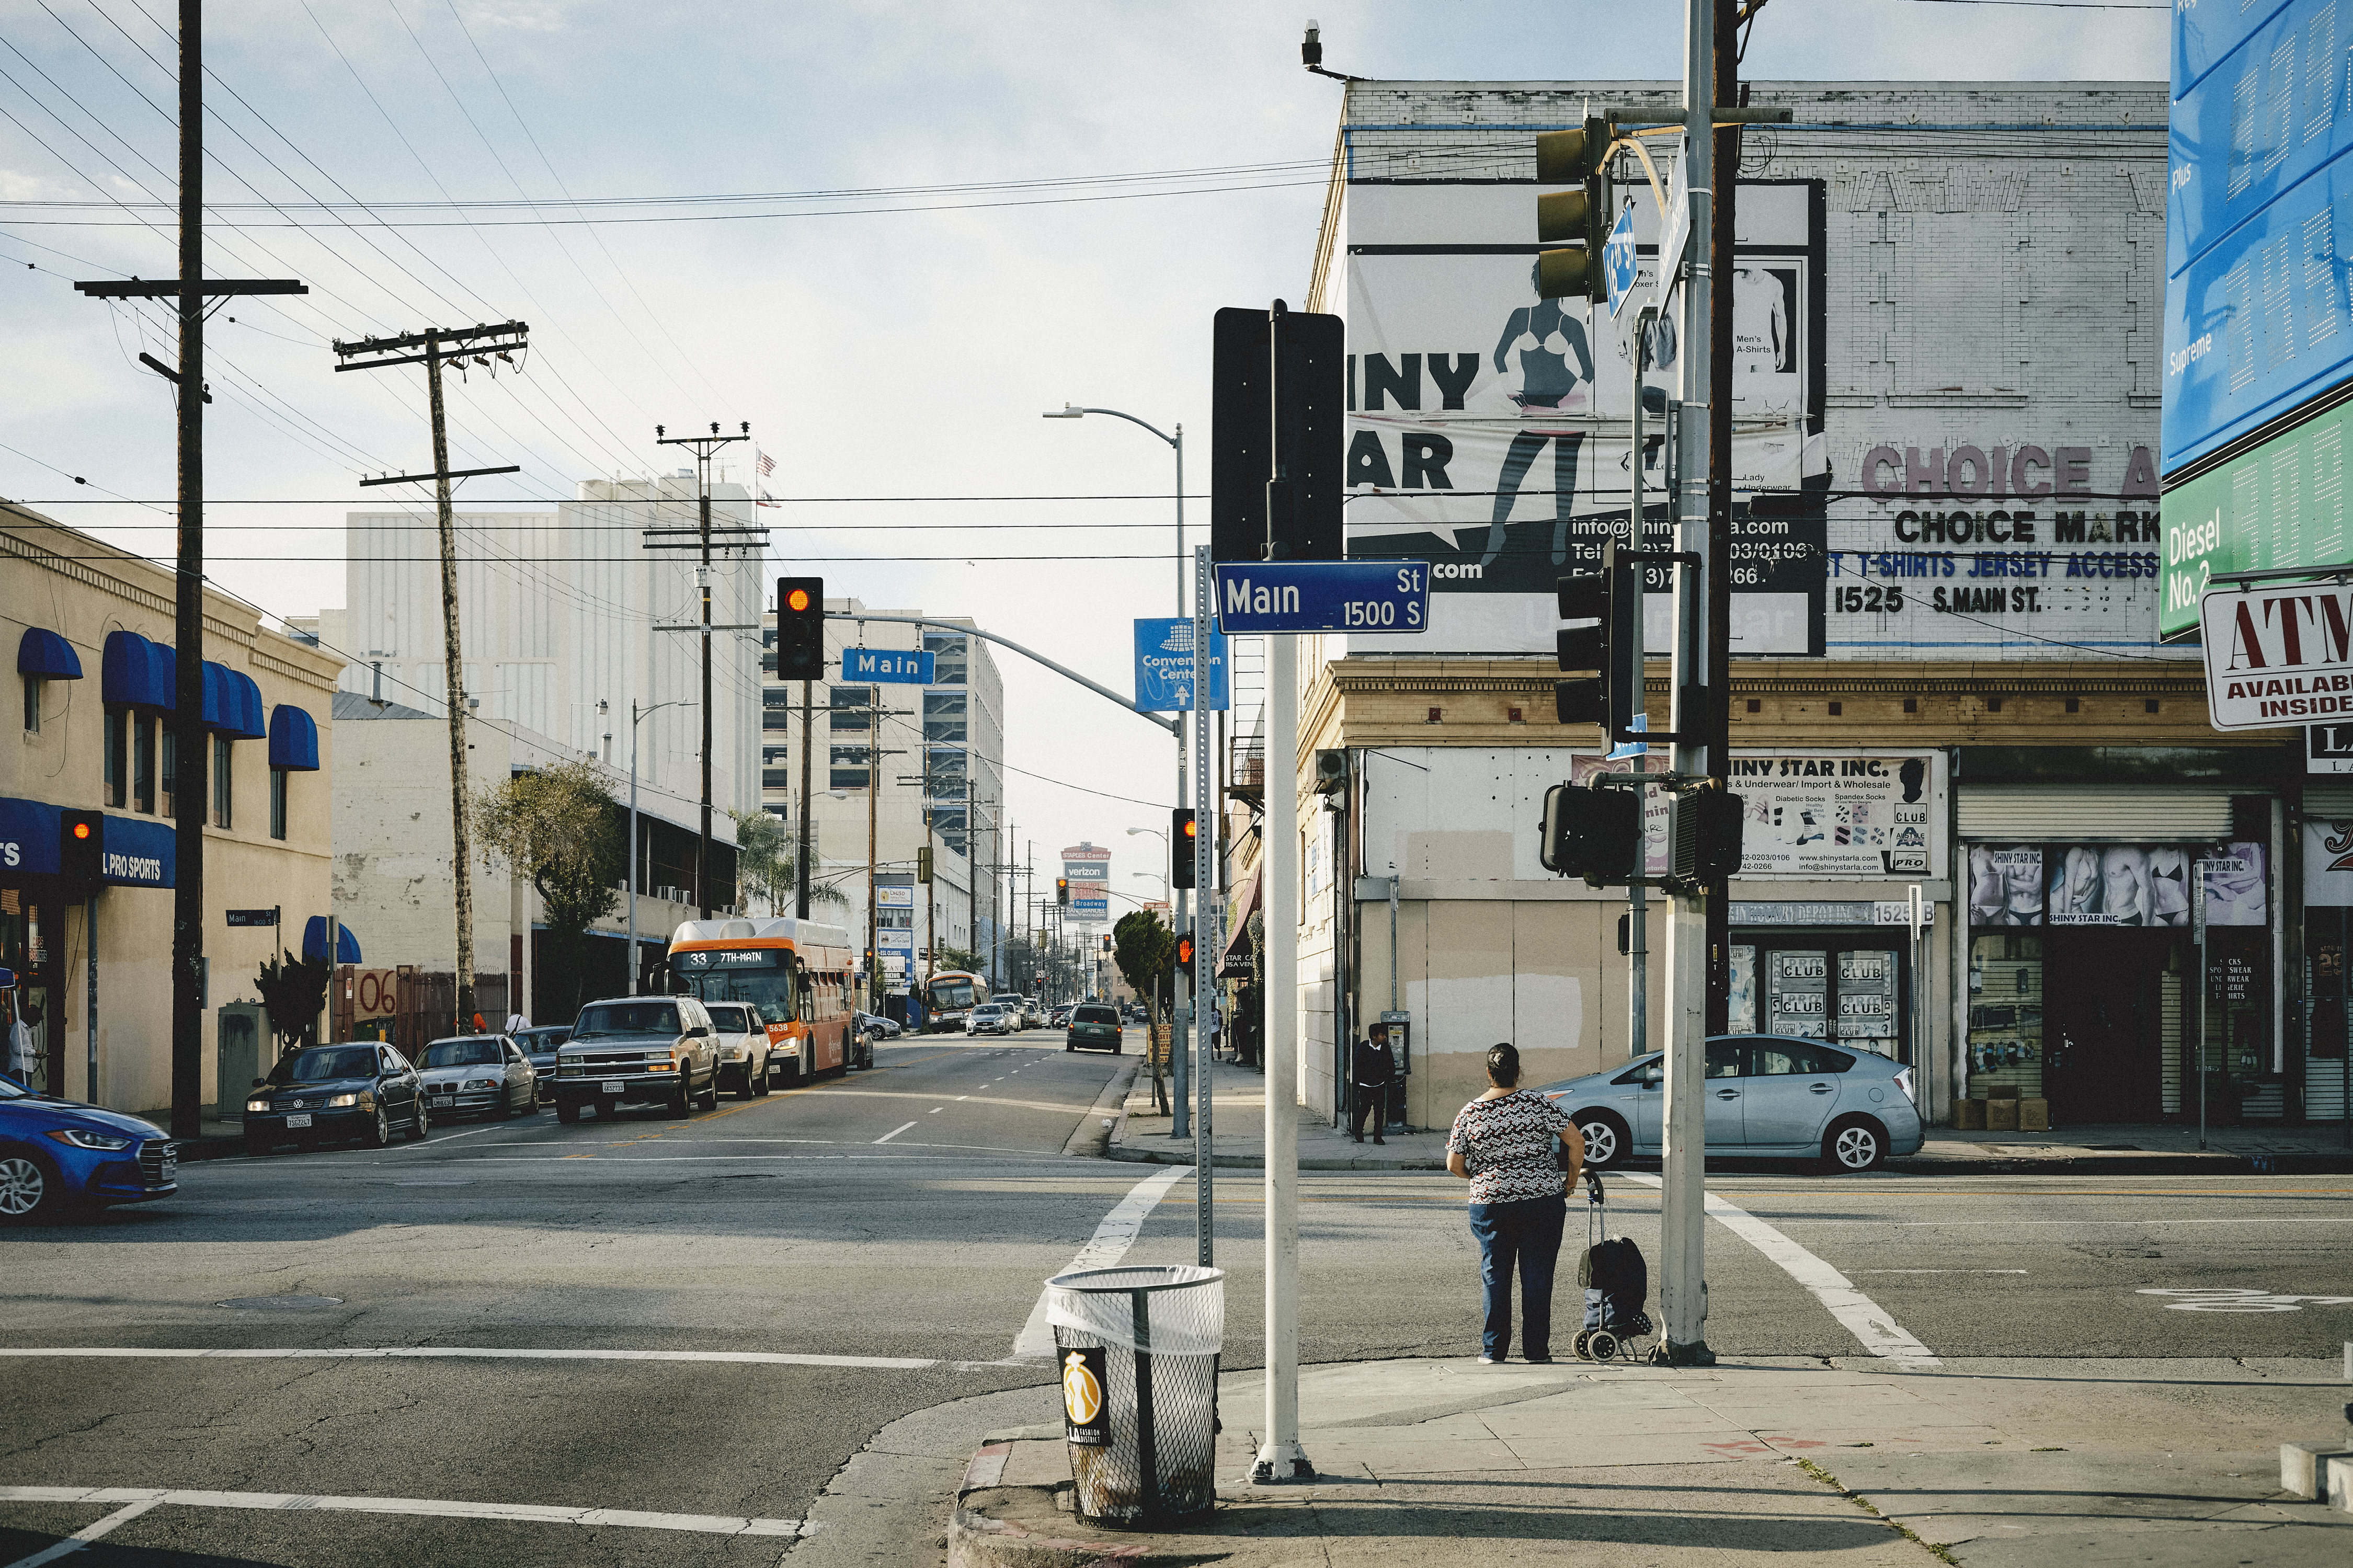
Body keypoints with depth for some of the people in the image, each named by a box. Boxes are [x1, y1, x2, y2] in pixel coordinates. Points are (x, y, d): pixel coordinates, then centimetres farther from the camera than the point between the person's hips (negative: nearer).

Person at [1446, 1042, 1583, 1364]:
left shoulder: (1468, 1114, -2)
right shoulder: (1537, 1104, -6)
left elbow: (1454, 1164, 2)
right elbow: (1576, 1140, -8)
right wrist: (1571, 1177, 7)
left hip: (1489, 1203, 1)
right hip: (1542, 1201, -1)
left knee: (1494, 1274, 10)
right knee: (1537, 1274, 5)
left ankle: (1493, 1349, 11)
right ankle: (1536, 1348, 7)